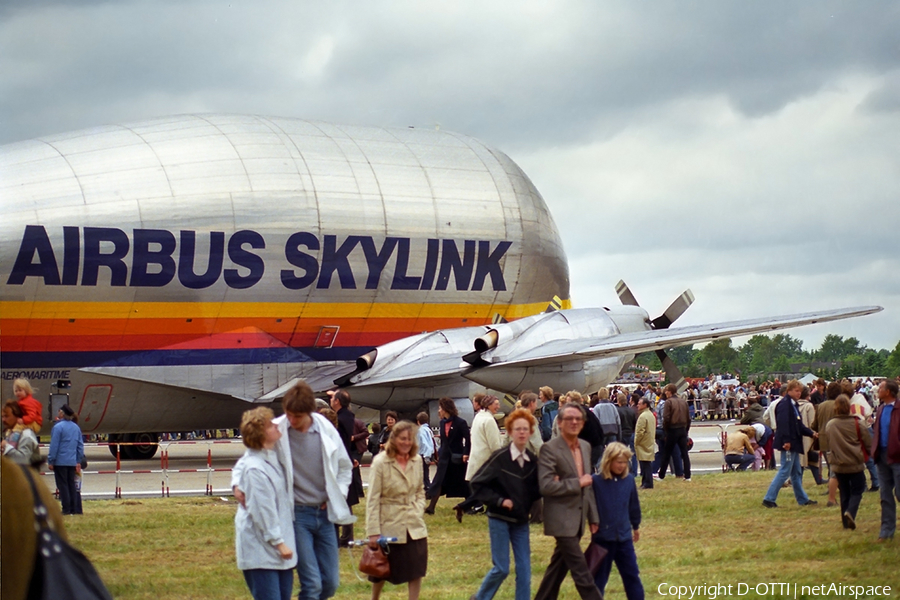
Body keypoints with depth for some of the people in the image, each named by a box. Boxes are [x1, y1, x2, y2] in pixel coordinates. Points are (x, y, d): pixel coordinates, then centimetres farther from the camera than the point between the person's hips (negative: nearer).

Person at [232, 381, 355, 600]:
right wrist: (237, 484, -17)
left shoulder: (326, 430, -2)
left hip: (324, 513, 4)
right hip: (296, 514, -4)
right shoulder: (276, 432, -11)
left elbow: (345, 467, 14)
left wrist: (337, 496, 2)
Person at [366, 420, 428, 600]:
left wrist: (419, 510, -3)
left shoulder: (417, 460, 1)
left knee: (417, 570, 3)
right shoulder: (381, 462, -14)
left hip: (414, 526, 4)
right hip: (390, 526, -4)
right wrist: (373, 531, -15)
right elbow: (373, 500, -13)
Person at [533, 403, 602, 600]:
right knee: (581, 573, -7)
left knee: (559, 566, 15)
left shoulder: (586, 447, 10)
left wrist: (593, 518, 13)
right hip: (562, 519, -8)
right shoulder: (550, 449, -14)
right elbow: (546, 486, -22)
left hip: (578, 519, 8)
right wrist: (578, 483, -18)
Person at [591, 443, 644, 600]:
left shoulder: (629, 480, 0)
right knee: (599, 577, 7)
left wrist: (636, 526, 20)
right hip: (603, 538, -4)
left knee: (632, 575, 10)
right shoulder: (596, 482, -13)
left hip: (624, 537, 4)